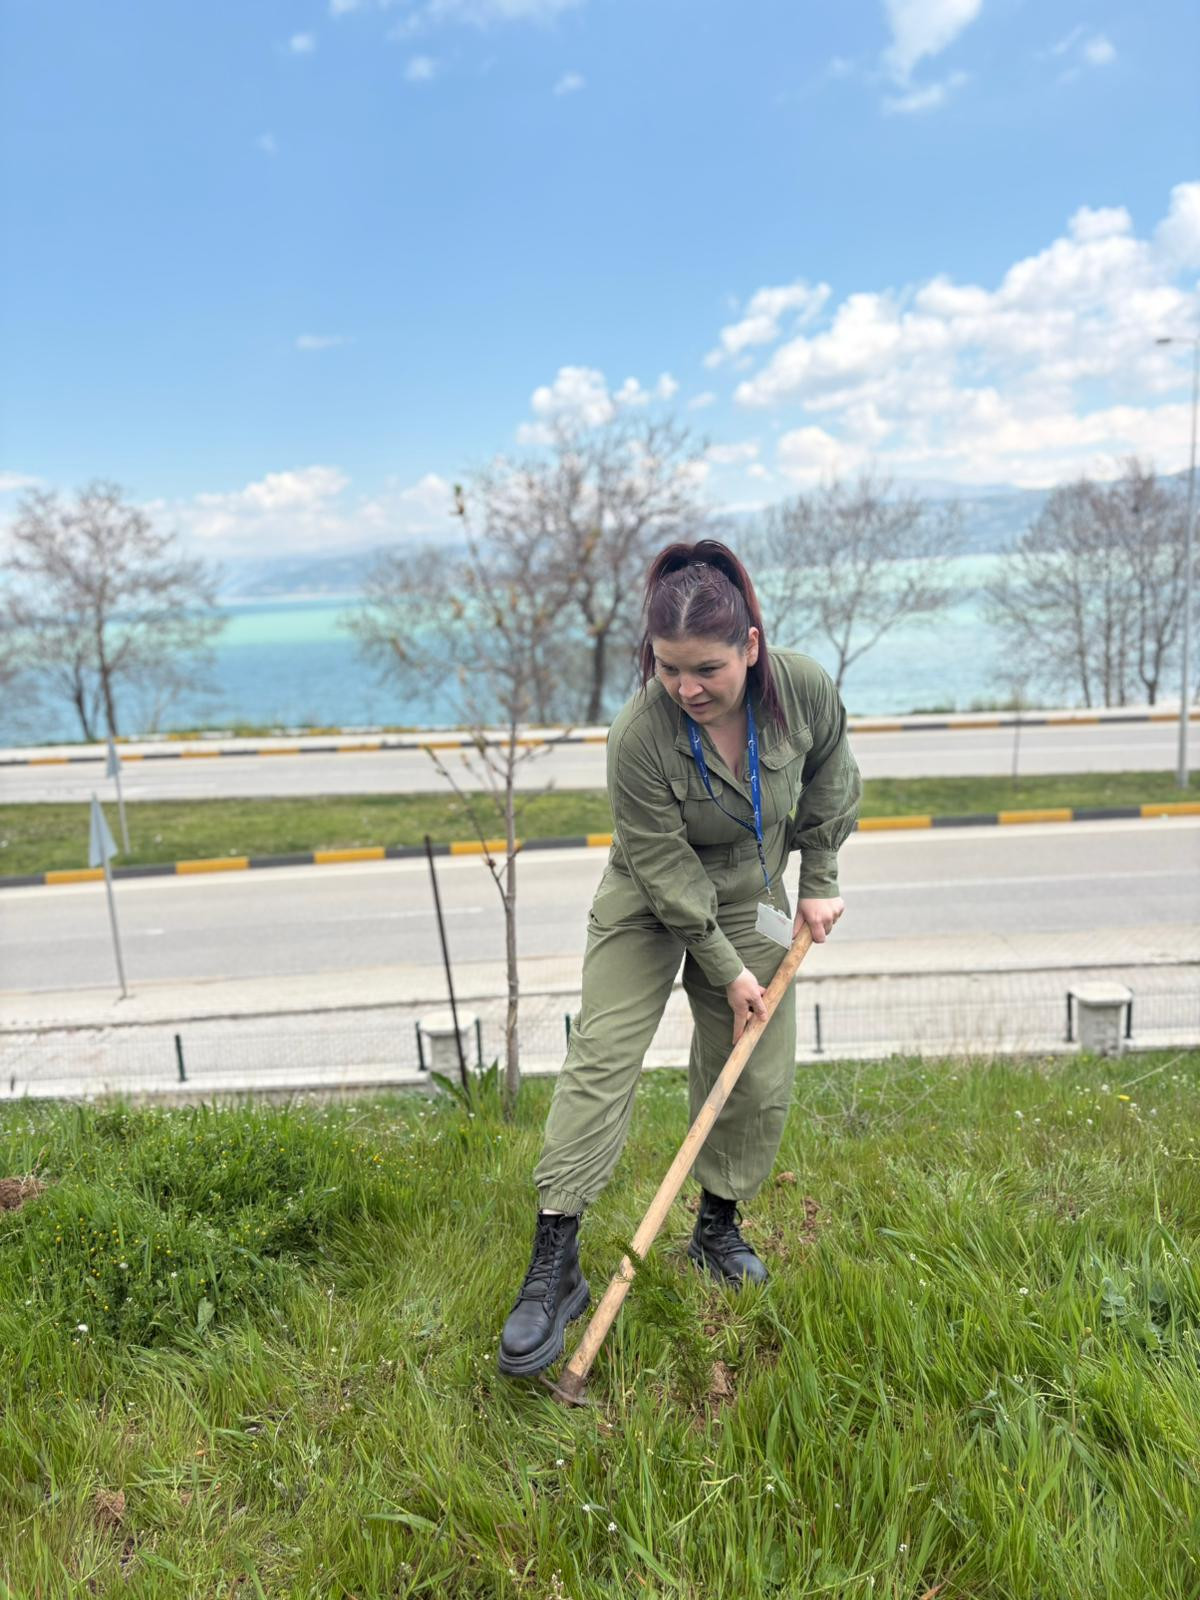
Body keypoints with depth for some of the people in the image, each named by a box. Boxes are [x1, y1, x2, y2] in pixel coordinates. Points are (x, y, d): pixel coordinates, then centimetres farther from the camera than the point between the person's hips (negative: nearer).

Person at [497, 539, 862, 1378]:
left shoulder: (806, 688, -21)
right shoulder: (639, 735, -31)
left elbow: (831, 781, 2)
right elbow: (668, 871, -22)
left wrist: (820, 882, 3)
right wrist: (726, 970, -16)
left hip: (749, 904, 3)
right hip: (647, 907, -3)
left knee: (760, 1082, 4)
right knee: (600, 1058, -11)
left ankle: (719, 1227, 28)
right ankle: (556, 1263, -2)